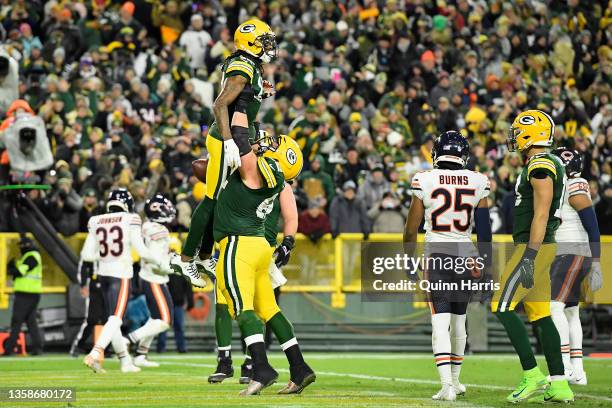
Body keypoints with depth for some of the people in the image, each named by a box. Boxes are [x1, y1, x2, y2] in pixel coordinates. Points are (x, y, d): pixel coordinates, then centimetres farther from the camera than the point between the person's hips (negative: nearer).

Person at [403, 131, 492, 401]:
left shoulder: (424, 181, -4)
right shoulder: (477, 182, 1)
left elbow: (411, 229, 1)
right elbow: (484, 226, 3)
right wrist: (485, 262, 10)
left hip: (436, 254, -3)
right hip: (466, 255, 3)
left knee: (440, 323, -6)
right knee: (458, 320, 17)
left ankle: (447, 385, -18)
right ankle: (455, 381, 29)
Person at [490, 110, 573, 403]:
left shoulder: (540, 167, -16)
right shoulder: (540, 165, 16)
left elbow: (541, 215, -22)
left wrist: (529, 257, -25)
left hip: (534, 247, -10)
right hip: (539, 247, 10)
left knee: (502, 307, -10)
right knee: (540, 316, 10)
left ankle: (533, 376, -11)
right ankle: (559, 385, 9)